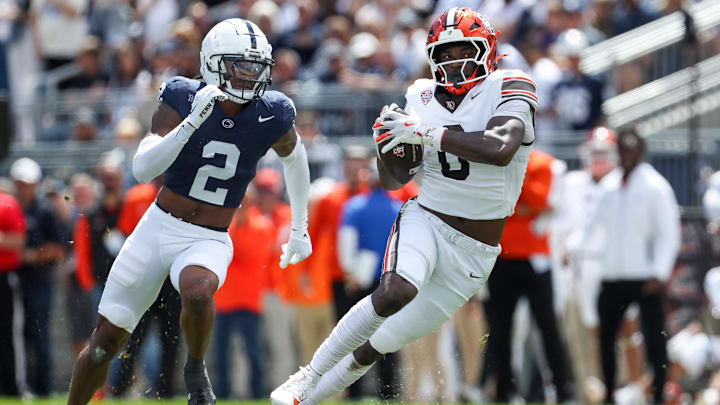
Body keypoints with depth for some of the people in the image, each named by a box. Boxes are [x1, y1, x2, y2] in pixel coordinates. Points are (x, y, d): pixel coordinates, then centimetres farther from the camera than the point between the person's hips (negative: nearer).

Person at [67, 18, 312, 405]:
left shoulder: (271, 118, -8)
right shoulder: (183, 100, -13)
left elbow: (294, 156, 16)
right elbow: (142, 169, -24)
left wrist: (300, 228, 21)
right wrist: (192, 123, -36)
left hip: (209, 242, 0)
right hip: (158, 228, 0)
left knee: (198, 293, -36)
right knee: (106, 340, 4)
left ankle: (195, 369, -7)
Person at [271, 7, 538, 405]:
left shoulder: (506, 89, -8)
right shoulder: (422, 98, 5)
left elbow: (500, 150, -30)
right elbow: (391, 182, 12)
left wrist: (425, 133, -27)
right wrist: (387, 142, -9)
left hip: (472, 253, -1)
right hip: (424, 220, 1)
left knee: (380, 345, 2)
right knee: (396, 291, -32)